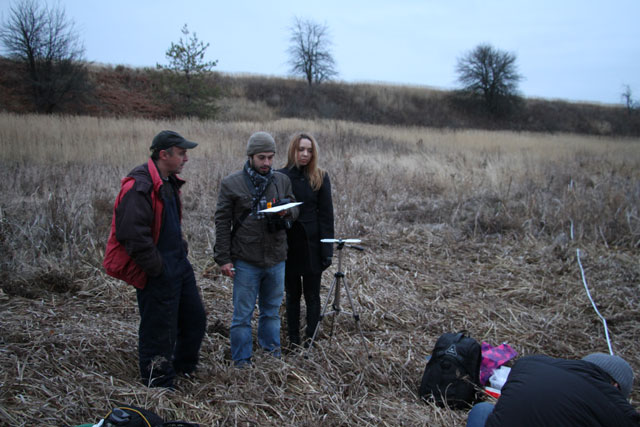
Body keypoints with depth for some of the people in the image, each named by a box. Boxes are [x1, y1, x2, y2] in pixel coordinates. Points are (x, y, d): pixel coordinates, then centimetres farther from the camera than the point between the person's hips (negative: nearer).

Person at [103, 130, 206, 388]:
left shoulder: (169, 182, 12)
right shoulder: (139, 186, -21)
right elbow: (133, 235, -27)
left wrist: (181, 250, 15)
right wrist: (157, 268, -20)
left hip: (179, 264, 10)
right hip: (157, 274, -10)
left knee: (195, 319, 19)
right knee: (159, 331, 2)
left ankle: (185, 368, 39)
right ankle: (160, 385, 17)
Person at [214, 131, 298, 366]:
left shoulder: (282, 180, 5)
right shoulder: (231, 184, -5)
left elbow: (295, 208, 14)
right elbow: (222, 222, -4)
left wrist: (287, 211, -12)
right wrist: (223, 258, -7)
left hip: (276, 259, 4)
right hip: (246, 261, -3)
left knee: (272, 311, 18)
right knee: (242, 315, 5)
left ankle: (272, 354, 35)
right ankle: (242, 361, 18)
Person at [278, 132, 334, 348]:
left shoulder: (320, 177, -1)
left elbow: (326, 214, -2)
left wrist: (327, 249, -7)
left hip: (312, 244, -1)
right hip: (288, 243, 1)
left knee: (312, 294, 6)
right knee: (292, 293, 12)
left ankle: (311, 339, 16)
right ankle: (293, 339, 22)